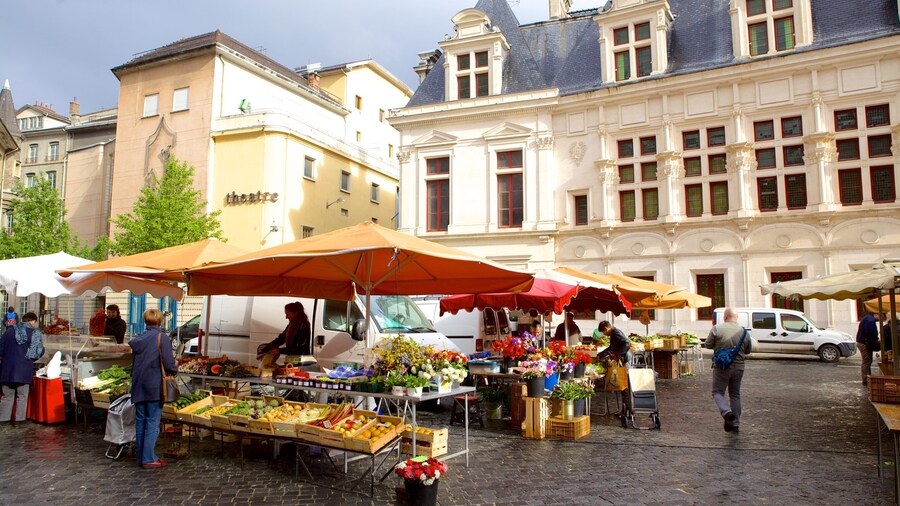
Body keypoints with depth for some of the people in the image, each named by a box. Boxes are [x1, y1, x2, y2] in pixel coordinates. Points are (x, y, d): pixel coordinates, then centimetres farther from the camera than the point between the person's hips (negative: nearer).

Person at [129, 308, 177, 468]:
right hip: (154, 386, -6)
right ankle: (149, 459, 0)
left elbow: (133, 364, 14)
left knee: (140, 422, 12)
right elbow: (168, 363, -16)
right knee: (153, 422, -1)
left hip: (138, 387, 6)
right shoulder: (161, 337, -10)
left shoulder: (137, 339, 8)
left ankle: (141, 457, 19)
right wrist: (174, 370, 4)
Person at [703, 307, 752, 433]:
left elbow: (708, 345, -4)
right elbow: (748, 351, 11)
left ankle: (726, 411, -20)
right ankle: (735, 424, 16)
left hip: (721, 367, -3)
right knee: (735, 395, 15)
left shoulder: (717, 328, -11)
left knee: (717, 392, 7)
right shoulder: (744, 331, 0)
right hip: (738, 367, 4)